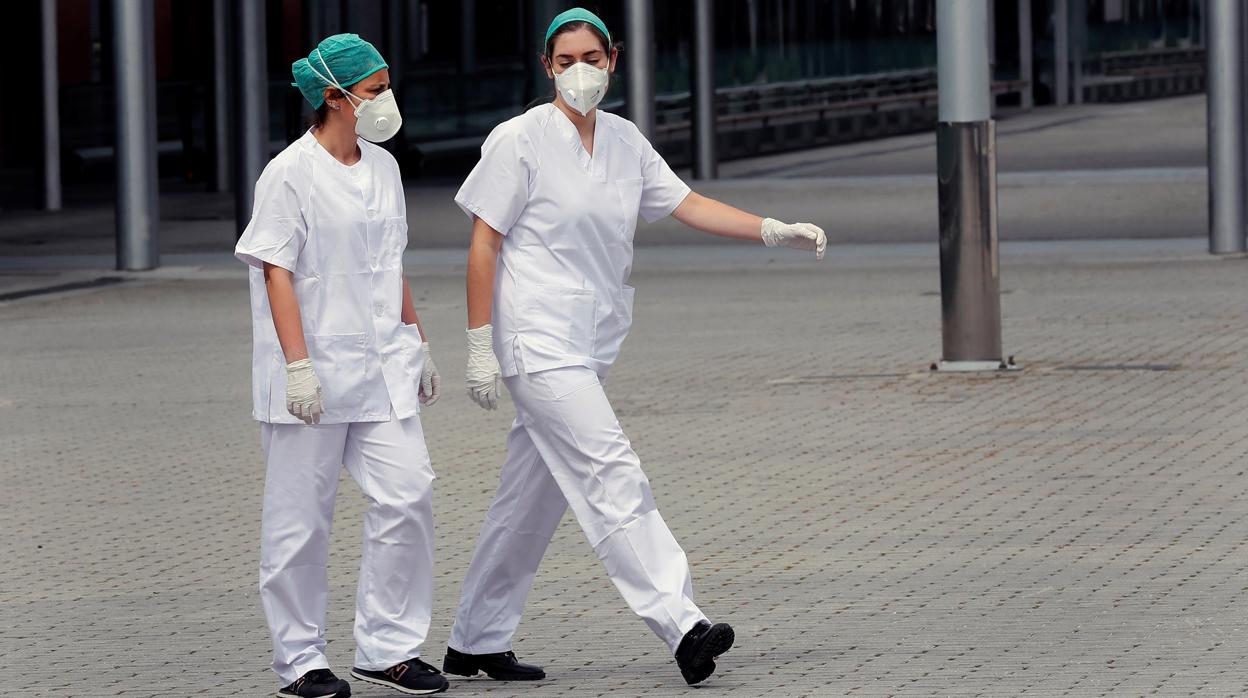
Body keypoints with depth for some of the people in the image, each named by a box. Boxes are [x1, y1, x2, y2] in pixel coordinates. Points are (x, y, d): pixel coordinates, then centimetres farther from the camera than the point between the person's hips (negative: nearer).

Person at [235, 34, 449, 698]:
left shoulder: (382, 168, 12)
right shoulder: (291, 174, -9)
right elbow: (276, 272, -12)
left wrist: (417, 344, 21)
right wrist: (299, 366, -19)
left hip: (380, 367, 6)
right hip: (313, 371, -6)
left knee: (406, 493, -3)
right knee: (301, 515, 0)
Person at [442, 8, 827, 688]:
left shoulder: (625, 141, 11)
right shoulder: (520, 140, -7)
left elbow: (687, 204, 12)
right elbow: (484, 244, -7)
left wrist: (776, 231, 0)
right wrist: (480, 345, -10)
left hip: (589, 345, 7)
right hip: (539, 342, -7)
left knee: (533, 497, 12)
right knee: (612, 474, -17)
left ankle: (474, 643, 21)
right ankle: (680, 624, -24)